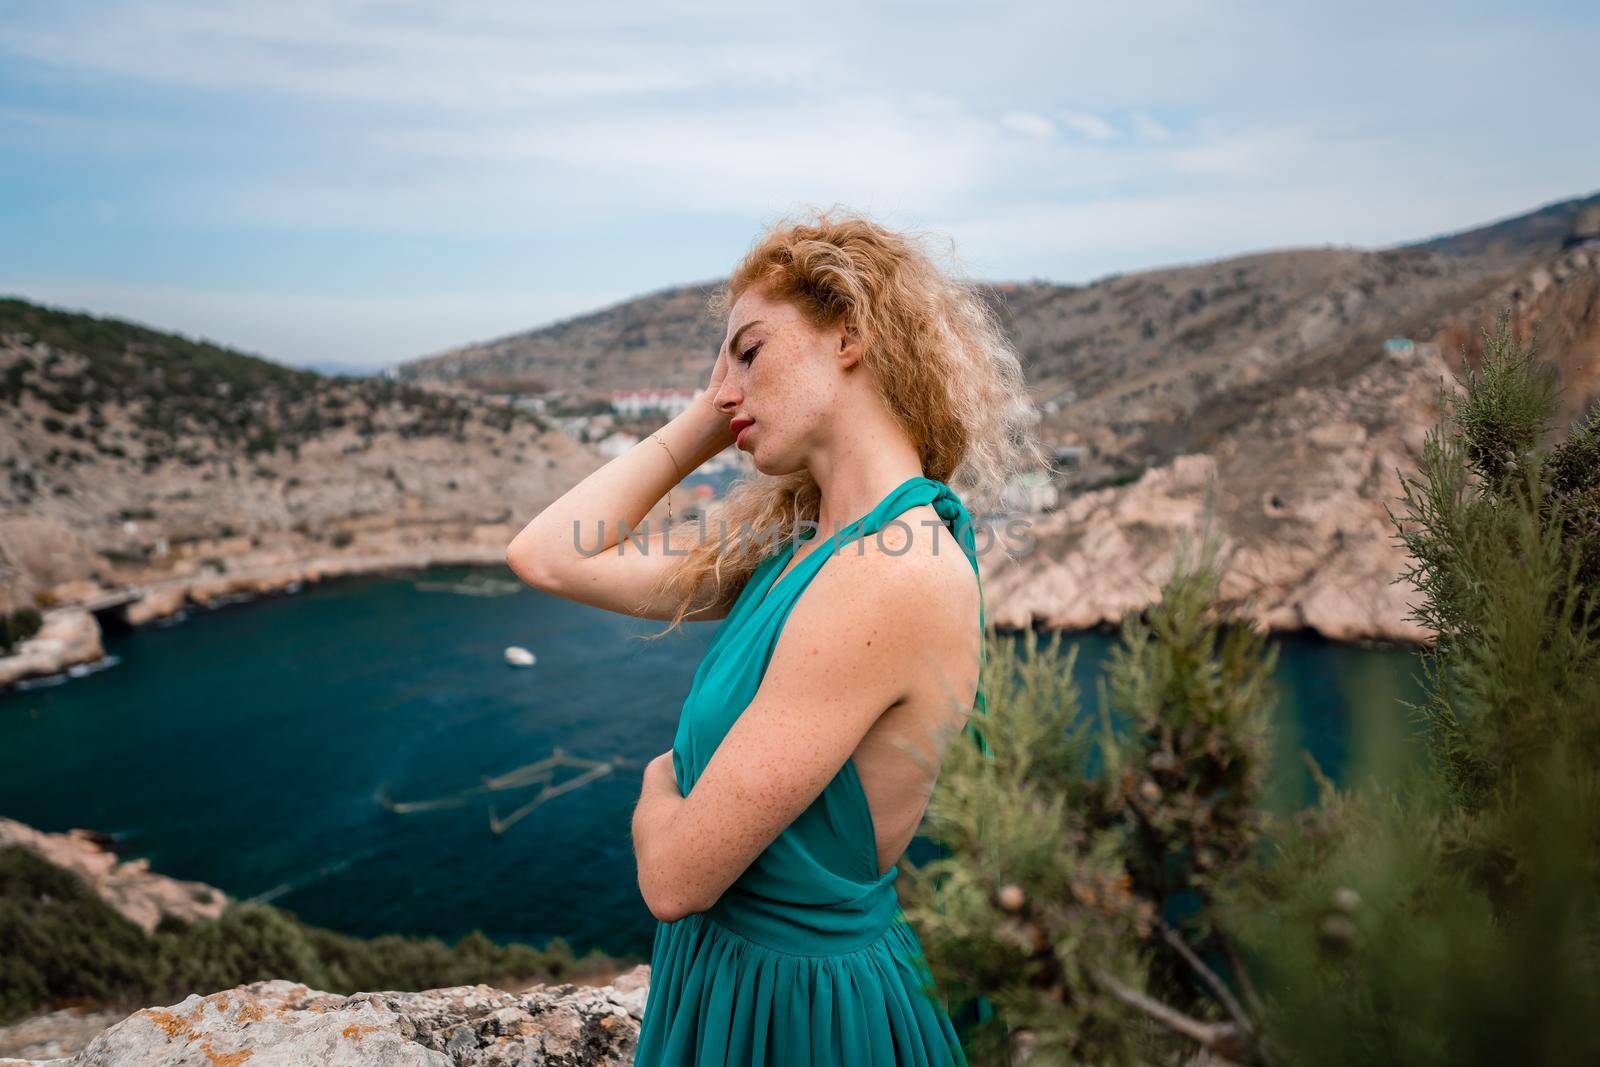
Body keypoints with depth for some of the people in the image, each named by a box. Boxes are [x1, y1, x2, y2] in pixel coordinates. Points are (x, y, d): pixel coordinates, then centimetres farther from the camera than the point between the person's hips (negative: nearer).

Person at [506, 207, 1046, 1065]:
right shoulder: (788, 548, -1)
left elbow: (675, 878, -25)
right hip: (728, 974, 8)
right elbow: (547, 556, 2)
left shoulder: (894, 574, -29)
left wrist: (659, 787, -3)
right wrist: (703, 422, 0)